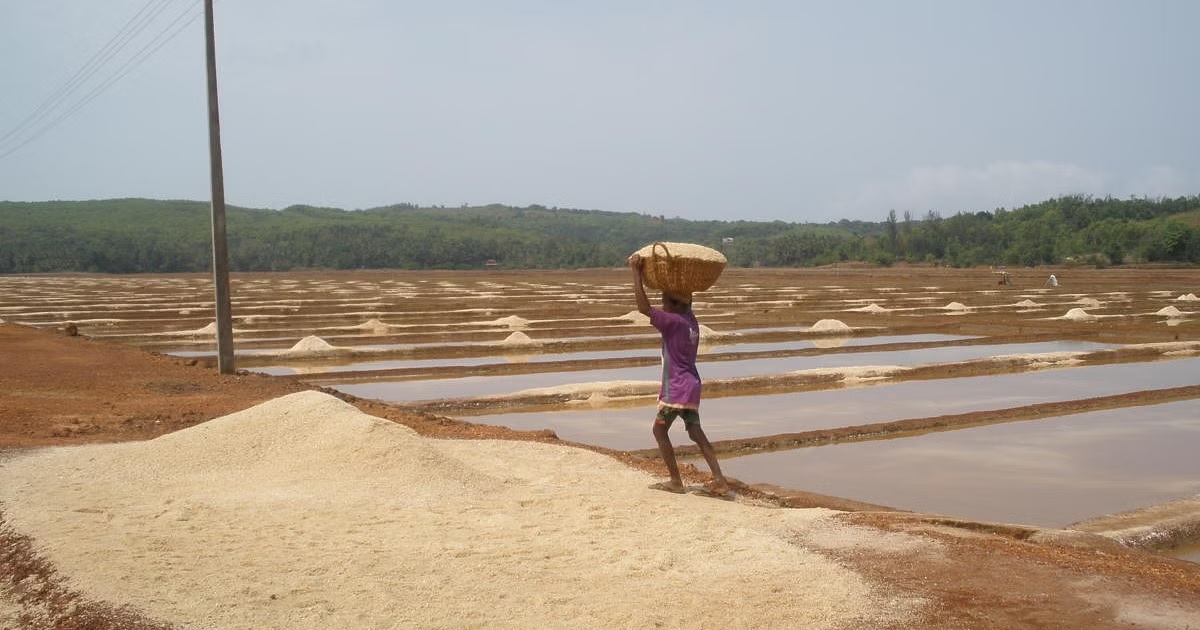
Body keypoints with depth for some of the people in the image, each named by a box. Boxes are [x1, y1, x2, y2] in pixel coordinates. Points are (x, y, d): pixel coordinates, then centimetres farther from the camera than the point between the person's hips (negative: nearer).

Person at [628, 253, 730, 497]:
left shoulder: (673, 321, -16)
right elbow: (685, 298, 29)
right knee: (696, 432, 8)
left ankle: (676, 481, 4)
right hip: (691, 385, 9)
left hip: (677, 388, -9)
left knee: (660, 429, 4)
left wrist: (636, 272, -21)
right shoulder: (689, 319, 7)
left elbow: (643, 307, -22)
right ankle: (719, 481, 1)